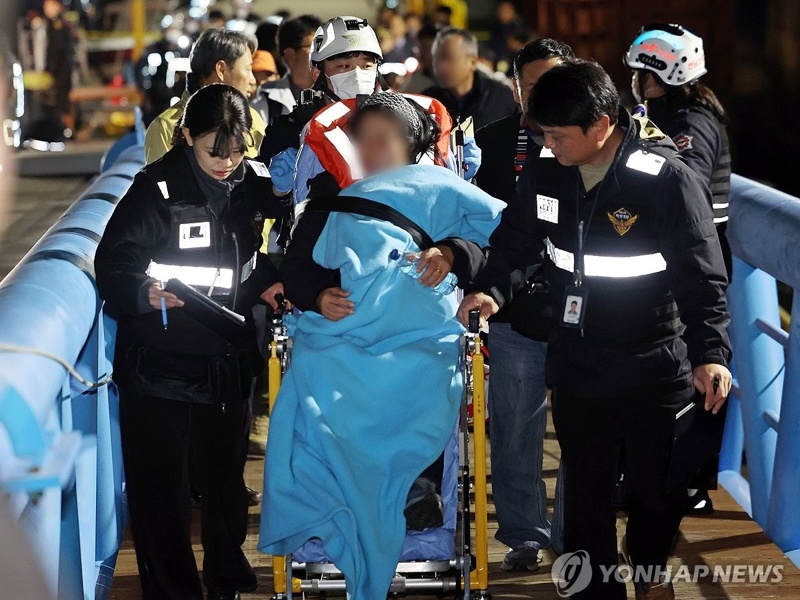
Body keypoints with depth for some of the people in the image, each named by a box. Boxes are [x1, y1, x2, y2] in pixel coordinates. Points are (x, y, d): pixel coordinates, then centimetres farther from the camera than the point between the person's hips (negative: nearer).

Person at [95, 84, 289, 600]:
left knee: (227, 476, 17)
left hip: (229, 362, 5)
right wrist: (145, 293, -34)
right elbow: (112, 266, -15)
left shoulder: (254, 183, 2)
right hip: (159, 363, -5)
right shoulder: (157, 188, -14)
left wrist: (267, 281, -2)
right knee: (161, 489, -1)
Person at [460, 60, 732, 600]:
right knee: (587, 495, 8)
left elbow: (702, 277, -16)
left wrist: (710, 353, -27)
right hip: (578, 370, 4)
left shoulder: (668, 180, -17)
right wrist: (492, 288, -6)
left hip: (657, 373, -4)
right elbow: (518, 242, 13)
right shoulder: (549, 175, -1)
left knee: (657, 490, 12)